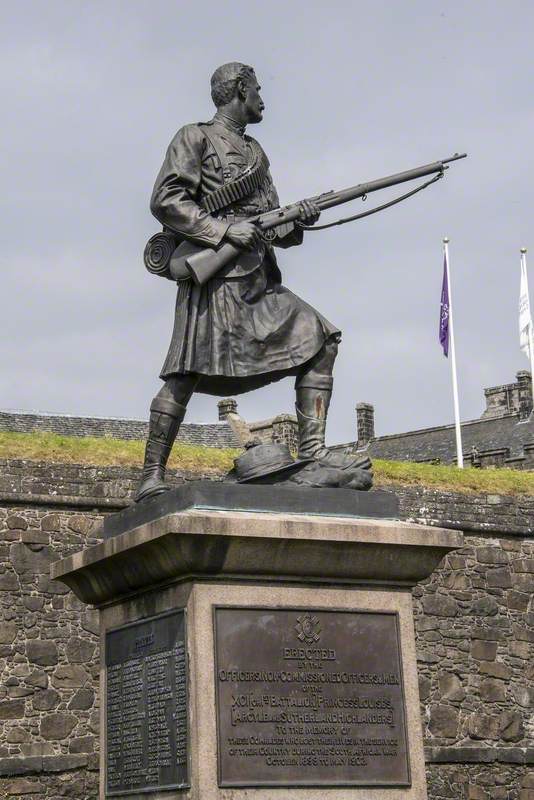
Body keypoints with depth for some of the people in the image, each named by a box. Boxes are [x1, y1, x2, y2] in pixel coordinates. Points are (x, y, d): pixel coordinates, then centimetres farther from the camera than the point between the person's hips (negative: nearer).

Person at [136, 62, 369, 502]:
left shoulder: (255, 152, 26)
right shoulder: (195, 139, 5)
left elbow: (274, 229, 23)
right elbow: (165, 202, -8)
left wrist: (298, 220, 1)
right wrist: (225, 228, -16)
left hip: (259, 280, 8)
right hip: (214, 276, -8)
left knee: (320, 340, -2)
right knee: (189, 372, -14)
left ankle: (312, 449, -6)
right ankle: (152, 478, -12)